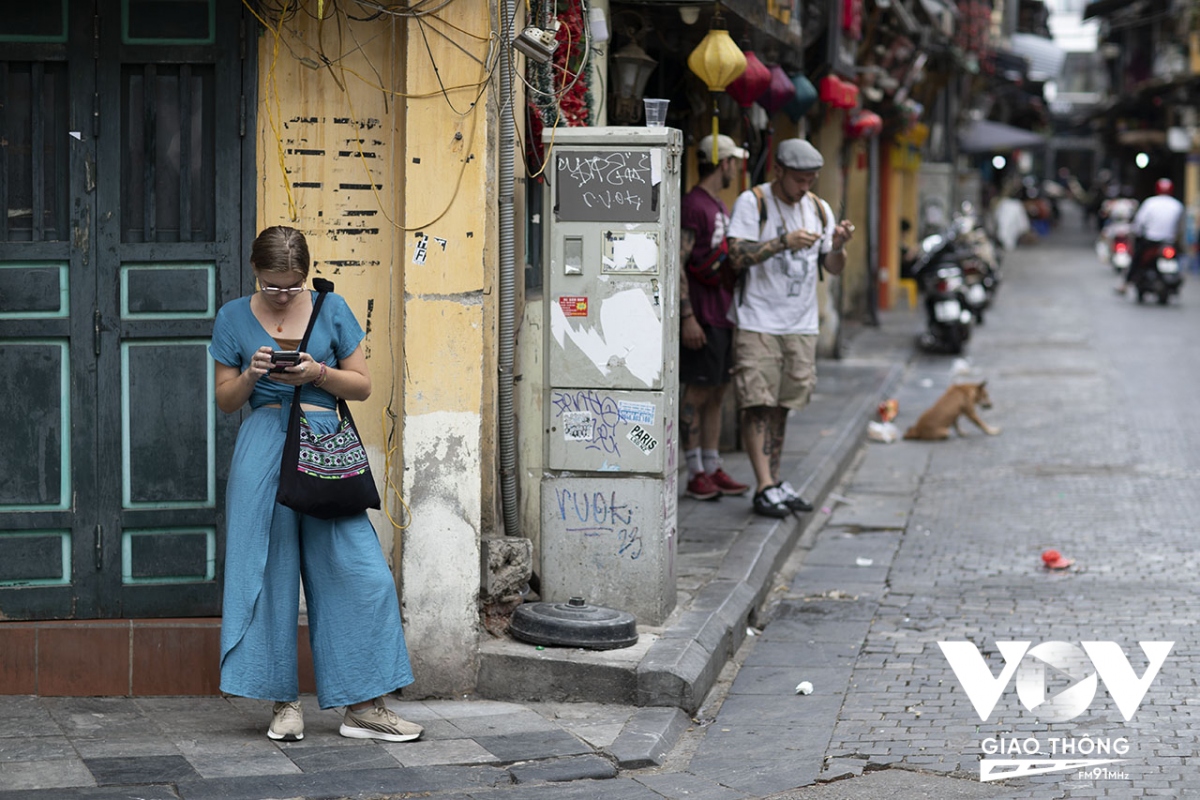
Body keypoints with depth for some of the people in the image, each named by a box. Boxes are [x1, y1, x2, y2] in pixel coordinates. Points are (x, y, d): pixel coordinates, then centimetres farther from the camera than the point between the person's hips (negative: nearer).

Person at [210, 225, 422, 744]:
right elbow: (225, 401, 12)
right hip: (264, 445, 0)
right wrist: (250, 376, -9)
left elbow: (362, 385, 9)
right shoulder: (234, 318, 9)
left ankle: (361, 705, 0)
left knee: (357, 570, -6)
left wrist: (319, 373, -9)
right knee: (270, 574, -1)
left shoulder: (331, 309, 8)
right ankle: (284, 702, 9)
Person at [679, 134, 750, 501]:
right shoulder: (692, 205, -12)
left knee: (716, 393, 11)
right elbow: (677, 264, -17)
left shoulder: (720, 206, 18)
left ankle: (713, 468, 15)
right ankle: (696, 474, -1)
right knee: (698, 392, -5)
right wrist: (687, 316, -21)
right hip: (701, 317, -9)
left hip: (723, 315, 9)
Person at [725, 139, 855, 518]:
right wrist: (784, 242, -25)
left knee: (782, 406, 8)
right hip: (758, 321, -5)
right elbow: (737, 256, -16)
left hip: (801, 324, 5)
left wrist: (838, 246, -10)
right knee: (758, 404, -10)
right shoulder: (752, 202, -6)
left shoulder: (819, 209, 11)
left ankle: (775, 481, 14)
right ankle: (764, 487, -13)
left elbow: (834, 268, 12)